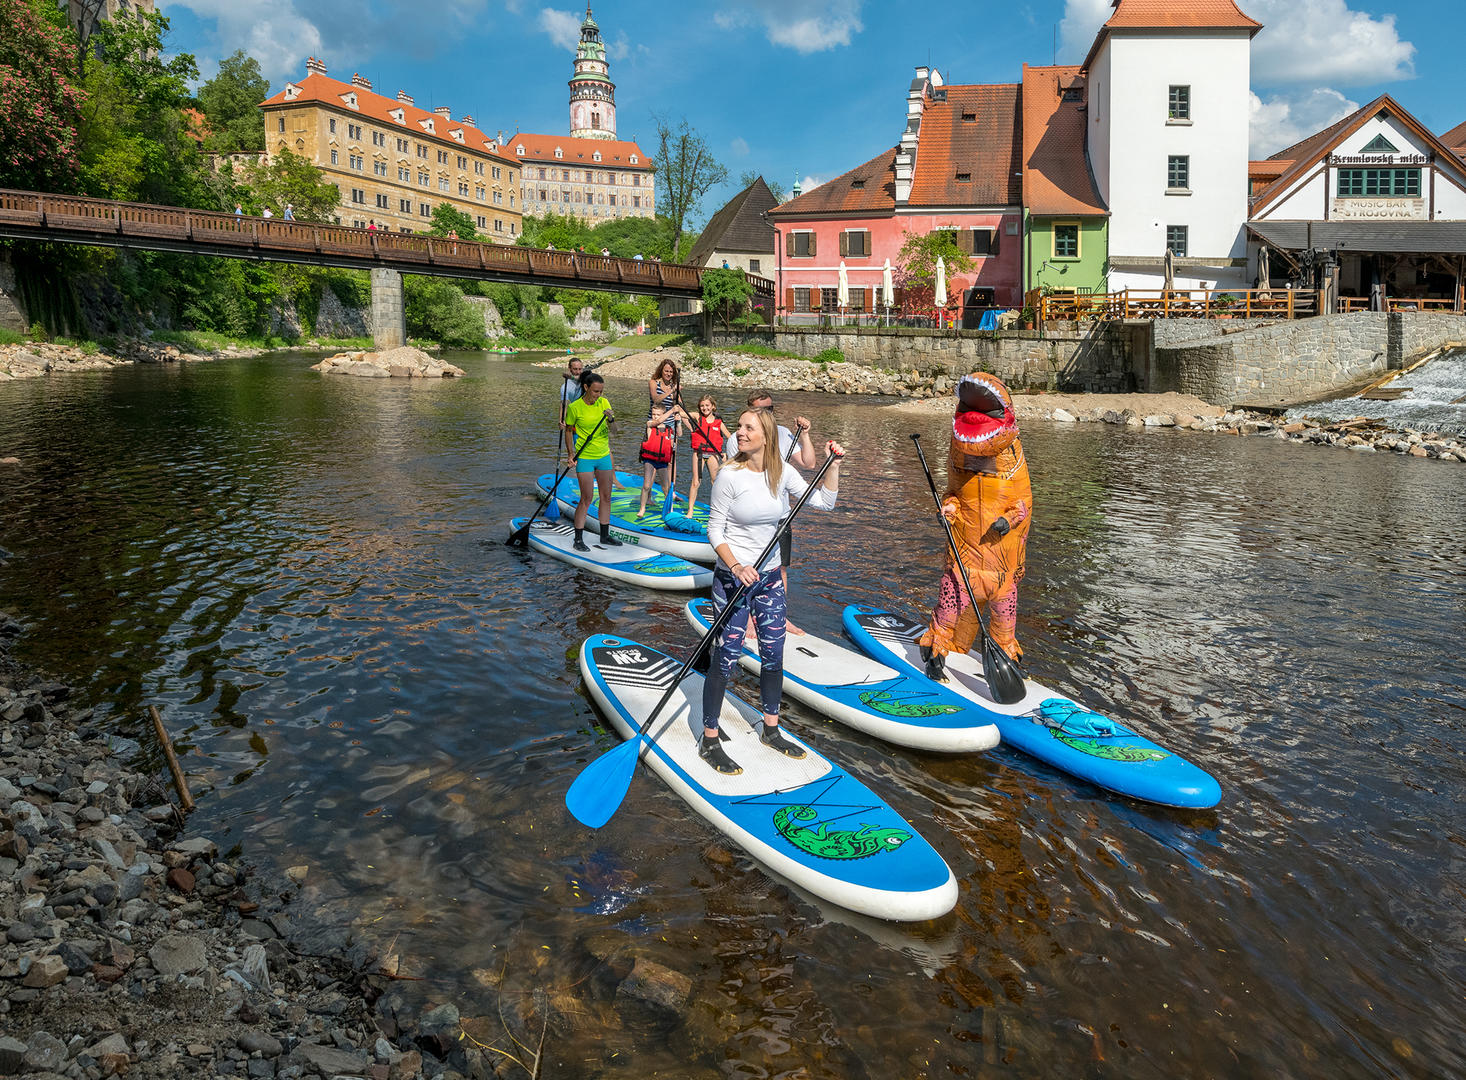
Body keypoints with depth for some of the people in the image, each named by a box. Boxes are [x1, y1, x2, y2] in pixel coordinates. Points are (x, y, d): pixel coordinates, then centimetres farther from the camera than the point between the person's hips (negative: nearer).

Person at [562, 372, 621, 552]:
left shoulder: (604, 403, 0)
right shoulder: (574, 407, -11)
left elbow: (613, 426, -10)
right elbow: (569, 430, 0)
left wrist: (611, 419, -33)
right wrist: (571, 453, -11)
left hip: (604, 456, 5)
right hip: (584, 458, -5)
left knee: (606, 497, 11)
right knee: (586, 499, -6)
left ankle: (605, 535, 24)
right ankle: (578, 540, 3)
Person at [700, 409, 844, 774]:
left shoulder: (782, 473, 0)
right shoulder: (730, 476, -14)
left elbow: (823, 502, 3)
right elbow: (715, 531, -12)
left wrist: (833, 465, -7)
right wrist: (736, 567, -25)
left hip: (770, 576, 5)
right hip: (732, 577, -5)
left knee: (774, 655, 12)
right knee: (726, 658, -2)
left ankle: (771, 731, 31)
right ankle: (709, 742, 11)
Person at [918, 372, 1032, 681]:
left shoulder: (1011, 458, -4)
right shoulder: (959, 454, 4)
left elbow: (1024, 500, 2)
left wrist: (1009, 519, -17)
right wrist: (950, 506, -6)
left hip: (1001, 542, -1)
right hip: (965, 541, 1)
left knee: (1003, 595, 8)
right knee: (954, 590, -7)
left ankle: (1005, 652, 28)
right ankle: (937, 651, 6)